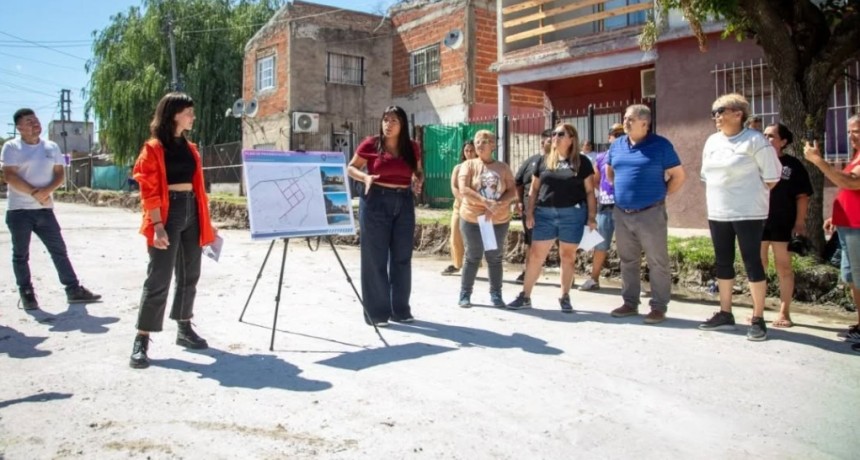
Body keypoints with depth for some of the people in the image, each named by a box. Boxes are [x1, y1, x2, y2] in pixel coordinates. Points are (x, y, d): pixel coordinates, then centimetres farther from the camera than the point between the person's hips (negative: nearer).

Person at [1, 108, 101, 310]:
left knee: (59, 250, 5)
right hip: (19, 210, -3)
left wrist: (47, 190, -13)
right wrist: (34, 192, -16)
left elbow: (59, 174, 6)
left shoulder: (51, 147, 10)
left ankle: (73, 290, 9)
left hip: (45, 209, 4)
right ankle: (26, 294, 14)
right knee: (21, 255, 4)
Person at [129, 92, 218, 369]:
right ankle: (141, 340, 0)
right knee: (159, 278, -8)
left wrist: (206, 221, 15)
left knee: (189, 275, 12)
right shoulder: (153, 148, -6)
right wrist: (157, 225, -20)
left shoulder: (190, 148, 14)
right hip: (167, 214, -7)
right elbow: (149, 190, -12)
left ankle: (184, 329, 25)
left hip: (191, 212, 7)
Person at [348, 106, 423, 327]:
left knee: (402, 257, 9)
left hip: (404, 203, 4)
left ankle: (401, 309, 20)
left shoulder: (412, 148, 6)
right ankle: (376, 312, 8)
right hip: (376, 201, -4)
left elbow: (418, 171, 18)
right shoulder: (371, 144, -3)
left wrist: (418, 182, -4)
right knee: (375, 258, 0)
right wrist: (365, 177, -16)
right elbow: (351, 168, 4)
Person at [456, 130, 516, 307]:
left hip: (499, 221, 2)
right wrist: (486, 202, -25)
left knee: (495, 258, 8)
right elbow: (463, 189, -15)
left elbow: (512, 191, -2)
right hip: (472, 219, -2)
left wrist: (498, 205, -20)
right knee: (472, 257, 5)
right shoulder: (469, 165, -1)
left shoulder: (503, 167, 5)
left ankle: (496, 295, 18)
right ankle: (465, 294, 16)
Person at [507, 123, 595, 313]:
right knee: (536, 255, 2)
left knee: (568, 256, 7)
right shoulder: (544, 160, 10)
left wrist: (591, 216, -4)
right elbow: (534, 188, 12)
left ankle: (565, 297, 19)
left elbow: (589, 191, 3)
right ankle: (525, 296, 10)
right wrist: (530, 212, 3)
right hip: (545, 213, 2)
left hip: (572, 214, -2)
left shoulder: (581, 162, 3)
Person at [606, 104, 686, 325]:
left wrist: (661, 193, -2)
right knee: (628, 261, 13)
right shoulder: (617, 145, 9)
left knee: (657, 263, 1)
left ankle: (659, 307, 9)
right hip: (621, 214, 6)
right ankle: (630, 303, 23)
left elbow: (678, 175, -2)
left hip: (651, 214, -5)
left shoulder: (660, 145, -6)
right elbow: (609, 170, 25)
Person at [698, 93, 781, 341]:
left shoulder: (755, 140, -9)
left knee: (752, 263, -3)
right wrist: (714, 198, 12)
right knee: (722, 263, 11)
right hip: (717, 214, 7)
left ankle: (758, 319, 4)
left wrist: (751, 196, 0)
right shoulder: (712, 141, 11)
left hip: (748, 214, -7)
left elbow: (771, 177, -7)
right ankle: (725, 314, 21)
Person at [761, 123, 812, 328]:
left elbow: (802, 196, 0)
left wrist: (799, 222, -8)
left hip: (783, 224, -2)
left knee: (784, 267, 4)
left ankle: (784, 313, 10)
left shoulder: (793, 165, 2)